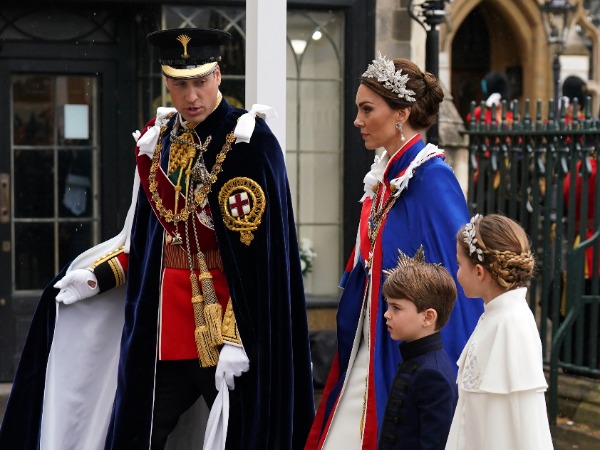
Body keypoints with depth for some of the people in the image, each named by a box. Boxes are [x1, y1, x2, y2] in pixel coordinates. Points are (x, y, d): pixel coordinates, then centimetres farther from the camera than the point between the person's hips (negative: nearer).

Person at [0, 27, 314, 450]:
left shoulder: (248, 142, -13)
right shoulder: (158, 140, 8)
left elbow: (257, 252, -17)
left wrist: (235, 337, -21)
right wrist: (98, 276, 7)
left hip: (231, 319, -6)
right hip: (163, 321, 6)